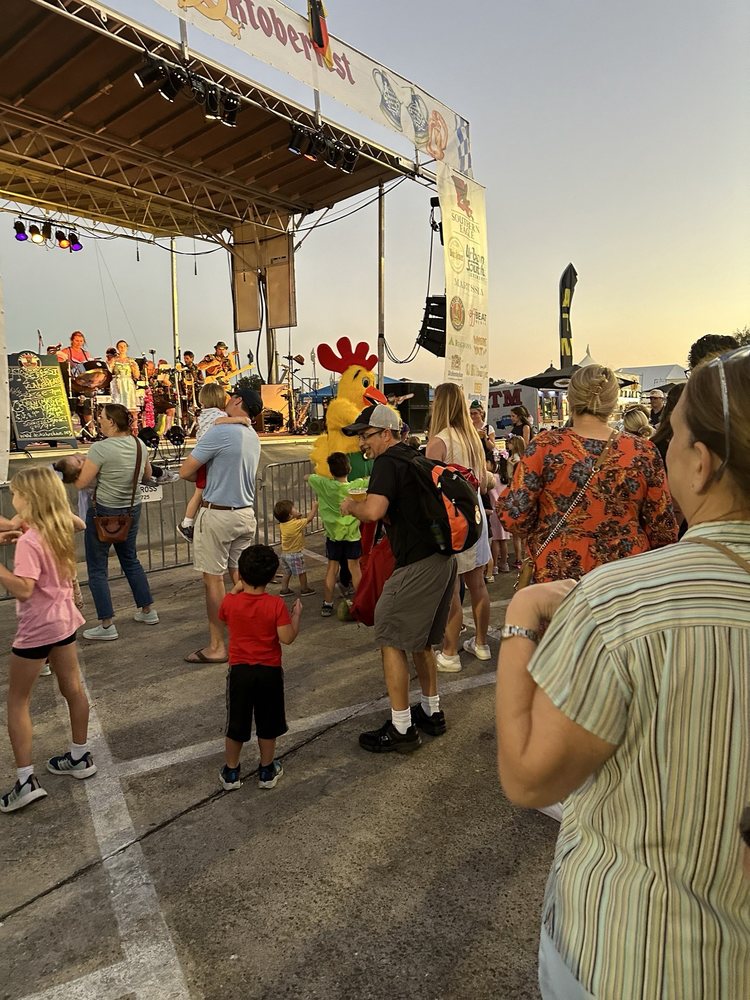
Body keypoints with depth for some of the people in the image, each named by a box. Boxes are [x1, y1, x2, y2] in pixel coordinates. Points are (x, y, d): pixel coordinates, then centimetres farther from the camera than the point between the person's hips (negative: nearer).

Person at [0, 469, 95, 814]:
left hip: (36, 629, -8)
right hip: (64, 620, 8)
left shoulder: (29, 541, -24)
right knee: (72, 688, 18)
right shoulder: (60, 530, 0)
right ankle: (80, 756, 33)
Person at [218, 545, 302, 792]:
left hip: (239, 671, 1)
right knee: (267, 724, 16)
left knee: (236, 723, 16)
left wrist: (236, 590, 15)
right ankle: (267, 771, 29)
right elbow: (287, 638, -16)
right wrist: (296, 616, -2)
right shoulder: (276, 604, -17)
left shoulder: (230, 601, -11)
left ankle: (231, 772, 29)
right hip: (269, 672, -1)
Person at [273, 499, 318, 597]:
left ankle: (284, 590, 22)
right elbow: (309, 518, -15)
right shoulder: (297, 524, -24)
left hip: (284, 553, 7)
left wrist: (298, 516, 1)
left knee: (286, 573, 17)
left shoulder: (282, 524, -4)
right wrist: (314, 507, -4)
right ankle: (304, 589, 22)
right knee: (302, 572, 10)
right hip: (295, 554, -7)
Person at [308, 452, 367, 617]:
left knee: (331, 568, 9)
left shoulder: (324, 485, -13)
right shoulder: (358, 485, -11)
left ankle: (327, 605, 13)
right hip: (352, 534, 0)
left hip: (333, 535, 0)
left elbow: (308, 477, 5)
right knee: (354, 568, 9)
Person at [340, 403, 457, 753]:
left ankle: (401, 728, 7)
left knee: (391, 639, 1)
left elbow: (373, 511, -27)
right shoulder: (415, 457, 18)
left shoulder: (388, 462, -11)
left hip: (417, 564, -10)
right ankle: (432, 712, 31)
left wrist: (350, 505, -6)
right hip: (443, 558, 10)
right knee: (420, 639, 21)